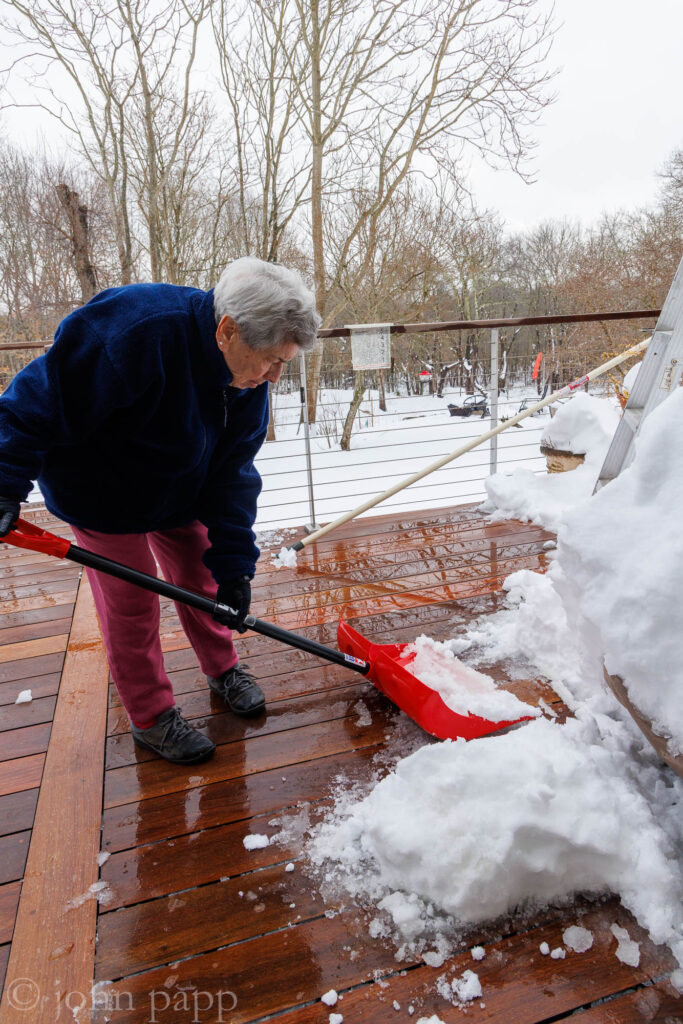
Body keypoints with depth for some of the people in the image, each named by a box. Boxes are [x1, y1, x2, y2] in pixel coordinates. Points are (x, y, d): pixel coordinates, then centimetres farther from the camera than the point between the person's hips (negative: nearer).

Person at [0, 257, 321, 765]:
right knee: (131, 601, 1)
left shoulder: (249, 382, -14)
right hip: (101, 490, -6)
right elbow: (41, 401, -30)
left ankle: (223, 668, 37)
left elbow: (232, 474, -12)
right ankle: (151, 717, 21)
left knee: (200, 575, 13)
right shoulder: (137, 330, -37)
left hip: (180, 491, 6)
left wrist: (234, 567, -15)